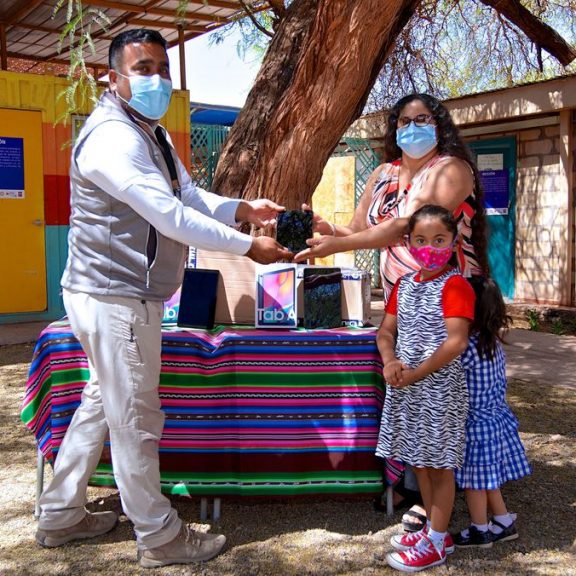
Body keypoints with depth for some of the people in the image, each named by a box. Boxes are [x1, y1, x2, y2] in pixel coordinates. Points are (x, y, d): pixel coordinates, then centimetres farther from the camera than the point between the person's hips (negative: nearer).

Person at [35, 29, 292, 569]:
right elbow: (172, 217, -25)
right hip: (116, 299, -11)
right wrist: (247, 246, -21)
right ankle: (160, 538, 17)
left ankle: (60, 516, 34)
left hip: (114, 295, 11)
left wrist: (242, 209, -5)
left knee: (102, 402, 20)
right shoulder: (112, 137, -19)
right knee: (135, 419, 1)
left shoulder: (152, 134, 16)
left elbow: (189, 196, 13)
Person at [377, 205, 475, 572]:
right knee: (419, 461, 17)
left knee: (439, 464, 4)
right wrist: (390, 362, -11)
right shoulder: (404, 284, 10)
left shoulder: (455, 285, -13)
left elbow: (456, 342, -21)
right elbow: (387, 330, 10)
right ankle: (435, 529, 33)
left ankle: (436, 543, 17)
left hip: (439, 388, -7)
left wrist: (415, 374, -18)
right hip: (406, 387, 7)